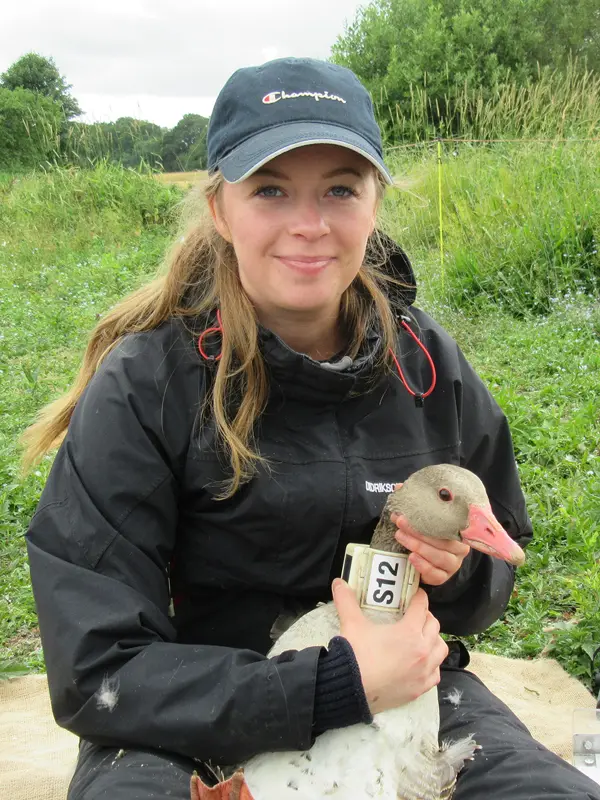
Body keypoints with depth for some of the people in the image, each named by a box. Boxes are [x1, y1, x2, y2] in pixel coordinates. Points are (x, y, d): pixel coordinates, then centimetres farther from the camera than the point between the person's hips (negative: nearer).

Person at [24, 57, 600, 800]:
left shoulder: (428, 364, -5)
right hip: (194, 721, -2)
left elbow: (494, 578, 9)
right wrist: (337, 683, -24)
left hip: (402, 684, 3)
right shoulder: (142, 387, -17)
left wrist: (458, 571, -15)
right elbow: (95, 673, -17)